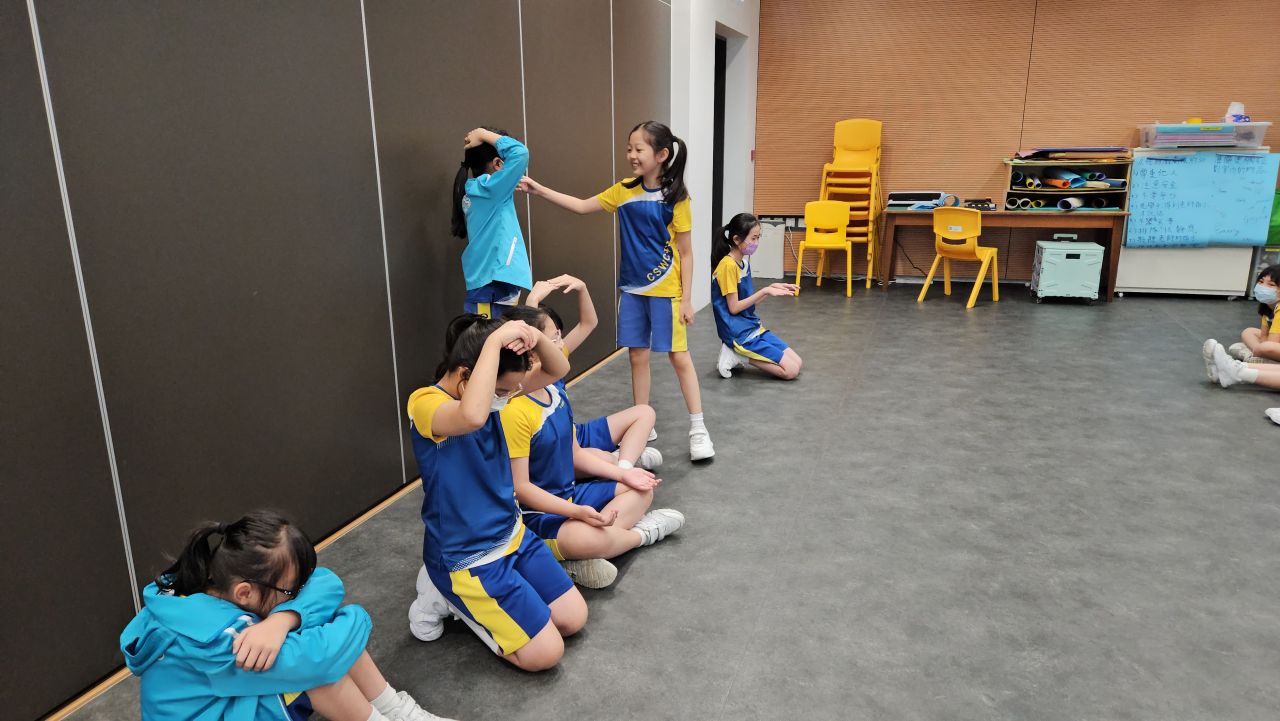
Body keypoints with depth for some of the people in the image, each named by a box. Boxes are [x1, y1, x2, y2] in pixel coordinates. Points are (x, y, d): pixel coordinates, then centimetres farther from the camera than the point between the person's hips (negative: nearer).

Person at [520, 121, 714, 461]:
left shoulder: (675, 198, -11)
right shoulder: (624, 191, 2)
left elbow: (685, 253, -9)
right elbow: (582, 206, 6)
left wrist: (686, 298, -10)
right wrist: (540, 190, -1)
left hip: (665, 290, -5)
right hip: (632, 289, 5)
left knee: (679, 356, 2)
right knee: (637, 356, 11)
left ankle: (698, 428, 12)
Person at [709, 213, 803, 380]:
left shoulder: (745, 261, 9)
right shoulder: (728, 265, -18)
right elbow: (734, 307, -17)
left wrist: (772, 288, 3)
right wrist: (765, 291, -17)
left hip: (752, 327, 9)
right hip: (739, 333, -9)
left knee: (797, 363, 7)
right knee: (791, 370, -11)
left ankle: (739, 354, 6)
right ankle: (737, 356, -5)